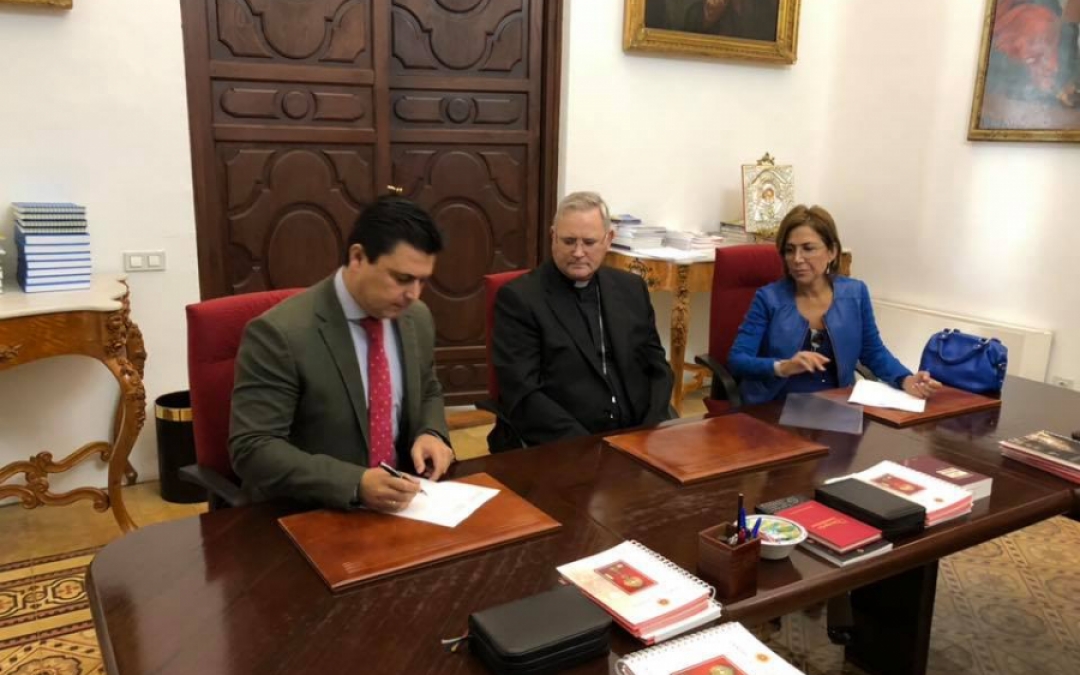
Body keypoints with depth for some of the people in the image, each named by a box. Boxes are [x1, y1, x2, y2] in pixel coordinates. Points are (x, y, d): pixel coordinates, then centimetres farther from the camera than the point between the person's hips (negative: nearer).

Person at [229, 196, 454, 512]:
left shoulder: (417, 318, 2)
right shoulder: (280, 333, -17)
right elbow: (252, 448, -18)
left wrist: (431, 433, -5)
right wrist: (356, 484, -28)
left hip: (398, 503, 5)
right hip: (307, 515, -5)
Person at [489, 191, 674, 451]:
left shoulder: (631, 288, 11)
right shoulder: (519, 298, -4)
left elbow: (657, 367, 13)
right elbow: (523, 395, -10)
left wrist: (652, 434, -4)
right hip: (559, 448, -4)